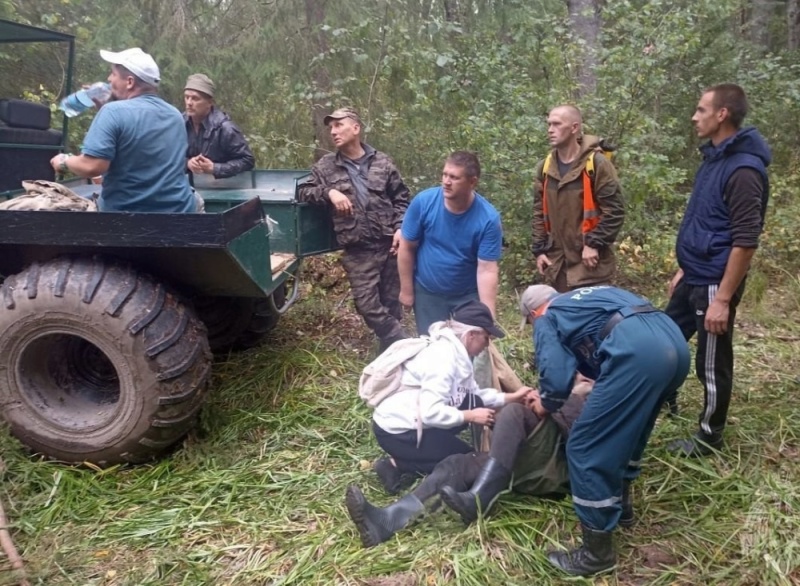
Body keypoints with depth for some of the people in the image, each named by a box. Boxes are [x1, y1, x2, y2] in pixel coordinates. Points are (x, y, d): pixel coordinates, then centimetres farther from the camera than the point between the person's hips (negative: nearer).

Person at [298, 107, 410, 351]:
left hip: (388, 243, 0)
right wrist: (329, 191, -12)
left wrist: (400, 227, -4)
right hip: (357, 251, 0)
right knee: (367, 305, -4)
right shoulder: (326, 166, 5)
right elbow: (304, 191, 6)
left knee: (391, 302, 10)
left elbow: (401, 198, 9)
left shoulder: (381, 161, 5)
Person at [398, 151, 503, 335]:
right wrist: (407, 290, -3)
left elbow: (487, 270, -21)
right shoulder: (423, 202, -19)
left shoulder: (488, 218, -22)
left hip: (468, 295, -1)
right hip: (427, 292, 1)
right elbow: (407, 248, -9)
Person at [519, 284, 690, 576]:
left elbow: (557, 379, 3)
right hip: (674, 342, 9)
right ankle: (620, 502, 45)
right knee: (628, 426, 31)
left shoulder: (546, 320, 16)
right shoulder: (588, 295, 37)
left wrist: (545, 405, 22)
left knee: (587, 448, 2)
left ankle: (597, 552, 12)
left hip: (638, 352, -9)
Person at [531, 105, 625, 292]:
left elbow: (615, 210, -11)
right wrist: (540, 250, 8)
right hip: (556, 263, 6)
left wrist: (594, 244, -16)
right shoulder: (545, 167, 9)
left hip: (589, 263, -6)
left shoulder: (597, 163, -9)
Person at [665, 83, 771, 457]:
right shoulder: (714, 159, 9)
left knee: (711, 365, 5)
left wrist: (723, 299, -23)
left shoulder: (743, 170, -20)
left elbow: (745, 242, -23)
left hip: (714, 285, -9)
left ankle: (709, 437, 23)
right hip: (694, 279, 9)